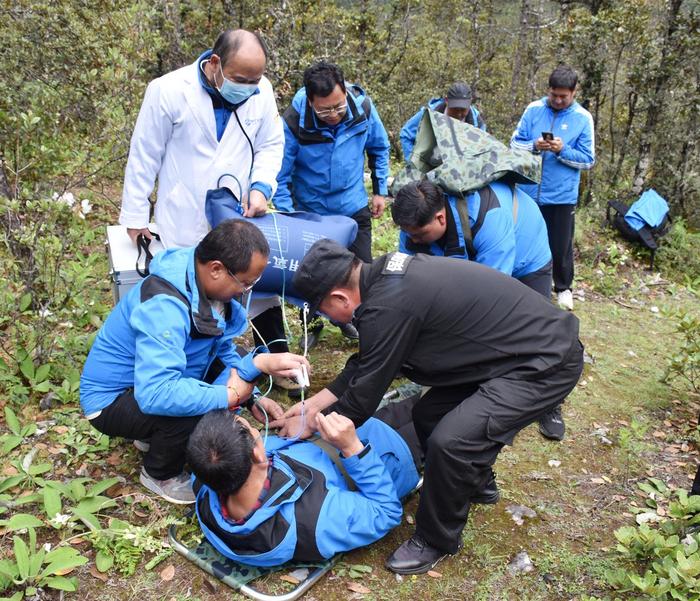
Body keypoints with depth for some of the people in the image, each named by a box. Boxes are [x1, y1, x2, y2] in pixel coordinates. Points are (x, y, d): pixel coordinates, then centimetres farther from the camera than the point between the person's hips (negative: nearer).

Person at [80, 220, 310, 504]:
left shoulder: (205, 281, -10)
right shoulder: (164, 306, -36)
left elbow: (223, 349, 2)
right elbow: (155, 394, -44)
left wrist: (253, 385, -10)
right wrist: (229, 396, -35)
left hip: (154, 376, 8)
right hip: (112, 399, -8)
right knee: (195, 413, -31)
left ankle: (156, 436, 14)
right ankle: (159, 474, 4)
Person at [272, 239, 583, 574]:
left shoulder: (389, 305, -26)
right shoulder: (385, 275, 3)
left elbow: (364, 395, -15)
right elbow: (366, 363, 14)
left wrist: (310, 424, 1)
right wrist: (316, 402, 15)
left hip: (547, 363, -10)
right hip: (524, 344, 10)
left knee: (449, 442, -21)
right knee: (428, 415, 12)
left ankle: (436, 540, 6)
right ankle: (474, 478, 40)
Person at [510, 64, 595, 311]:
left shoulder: (583, 118, -4)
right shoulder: (533, 109, 0)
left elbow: (588, 160, -4)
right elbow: (515, 143, 1)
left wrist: (562, 150, -20)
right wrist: (534, 146, -18)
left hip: (562, 195, -2)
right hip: (529, 191, 2)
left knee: (560, 246, 8)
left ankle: (563, 288, 29)